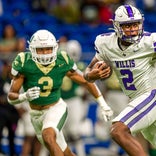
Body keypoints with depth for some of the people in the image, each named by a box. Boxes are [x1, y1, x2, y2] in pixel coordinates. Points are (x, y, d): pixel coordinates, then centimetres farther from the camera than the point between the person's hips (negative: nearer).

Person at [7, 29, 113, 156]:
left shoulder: (62, 62, -15)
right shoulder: (24, 63, -19)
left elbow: (87, 82, -1)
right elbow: (11, 97, -16)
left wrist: (103, 105, 3)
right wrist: (25, 96, -39)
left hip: (56, 109, -2)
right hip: (36, 115, 2)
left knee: (48, 137, -33)